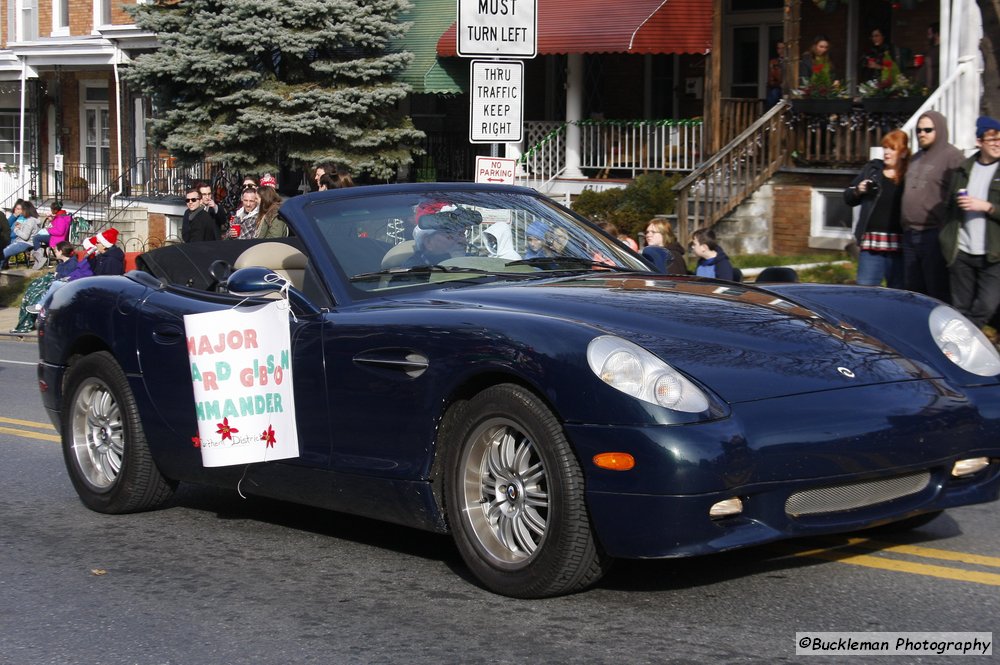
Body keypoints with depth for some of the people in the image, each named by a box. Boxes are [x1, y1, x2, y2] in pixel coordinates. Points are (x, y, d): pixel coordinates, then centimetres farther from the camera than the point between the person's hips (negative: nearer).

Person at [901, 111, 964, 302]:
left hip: (935, 235, -9)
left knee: (939, 293, -6)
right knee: (913, 291, 13)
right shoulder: (915, 159, 20)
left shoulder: (952, 157, -7)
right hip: (910, 235, 9)